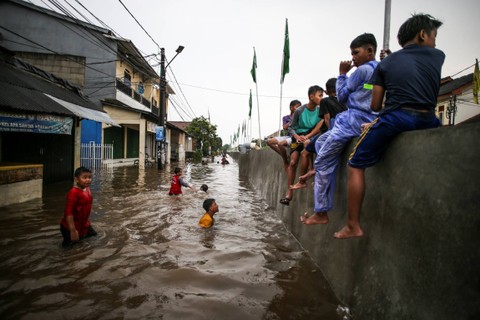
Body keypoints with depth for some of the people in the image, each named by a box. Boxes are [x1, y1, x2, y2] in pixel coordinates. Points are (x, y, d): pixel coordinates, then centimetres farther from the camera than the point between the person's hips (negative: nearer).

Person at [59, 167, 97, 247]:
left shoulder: (87, 189, -2)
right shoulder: (73, 193, -28)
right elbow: (68, 212, -30)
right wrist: (73, 230, -30)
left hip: (84, 224, 8)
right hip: (70, 227, -8)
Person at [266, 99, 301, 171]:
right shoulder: (285, 118, 13)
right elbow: (285, 127, -4)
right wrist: (293, 120, -8)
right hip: (287, 136, 5)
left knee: (280, 143, -32)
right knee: (269, 142, -9)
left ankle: (286, 162, -9)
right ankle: (284, 156, -3)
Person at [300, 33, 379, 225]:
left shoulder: (362, 70, -8)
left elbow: (342, 96, 0)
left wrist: (342, 73, 9)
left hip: (355, 120, -10)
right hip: (369, 120, 10)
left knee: (323, 162, -9)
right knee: (320, 142, 20)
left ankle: (321, 213, -5)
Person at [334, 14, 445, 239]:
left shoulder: (386, 63, 13)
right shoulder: (438, 56, 16)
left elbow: (375, 106, 9)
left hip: (395, 118, -3)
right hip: (428, 121, 3)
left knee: (355, 166, 7)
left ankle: (353, 226, 3)